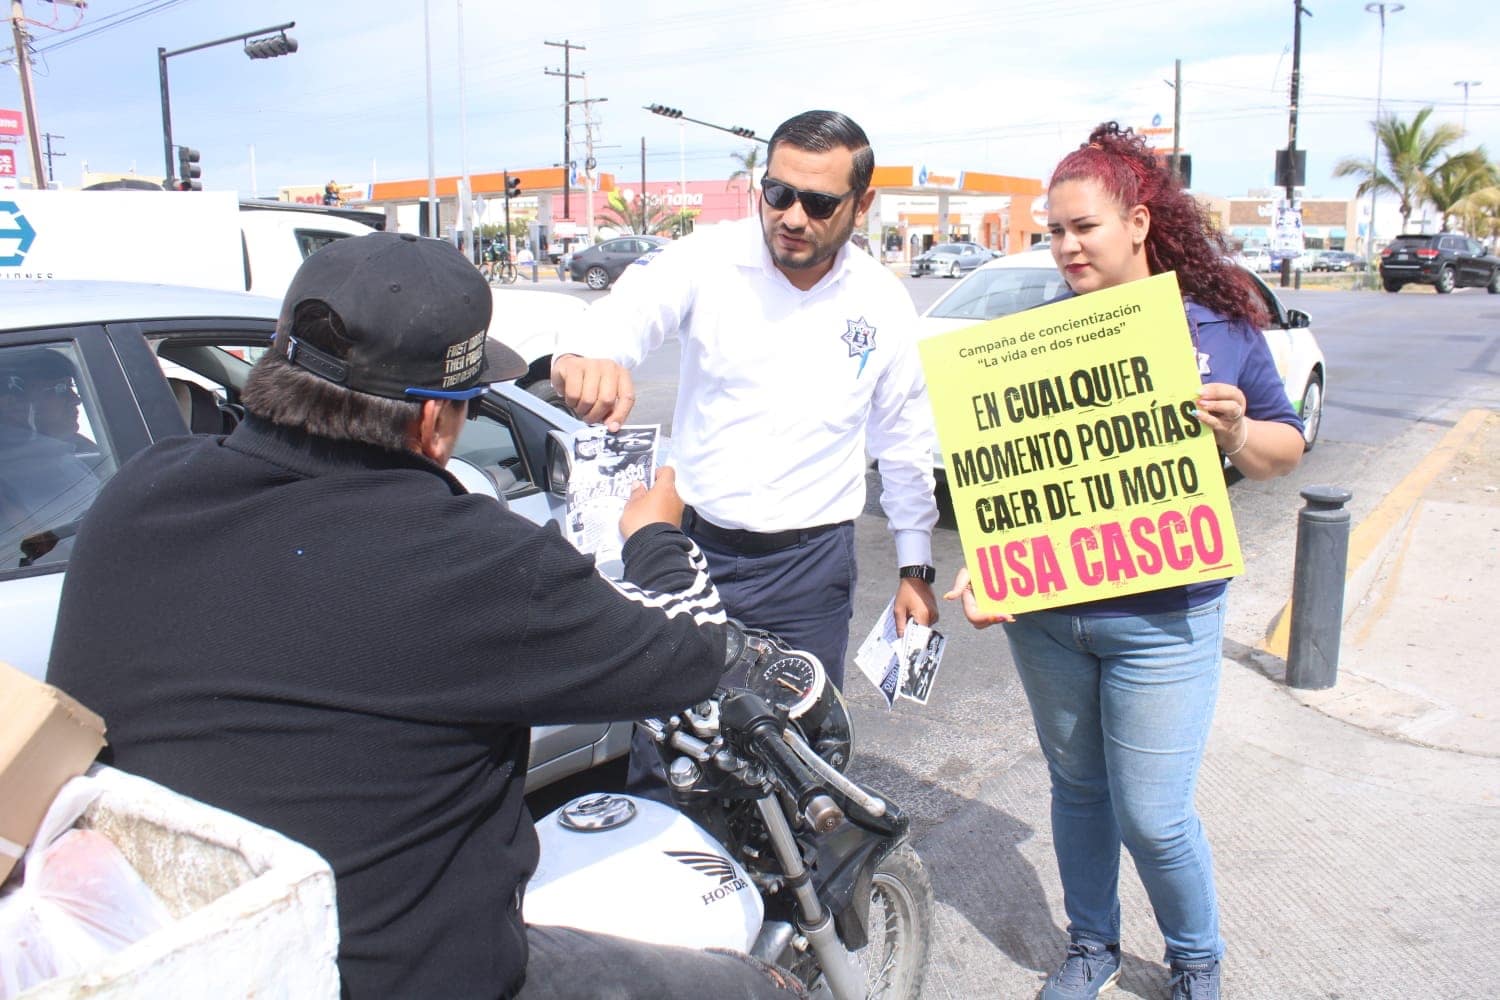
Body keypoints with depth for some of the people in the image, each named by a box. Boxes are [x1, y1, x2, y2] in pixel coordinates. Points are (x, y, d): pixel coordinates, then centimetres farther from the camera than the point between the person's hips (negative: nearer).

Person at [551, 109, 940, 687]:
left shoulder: (883, 302, -3)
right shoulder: (709, 260, -9)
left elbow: (903, 444, 7)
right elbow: (627, 310, -26)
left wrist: (914, 567, 8)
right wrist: (581, 356, -51)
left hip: (810, 564, 0)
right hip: (694, 547, 0)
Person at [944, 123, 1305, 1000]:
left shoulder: (1221, 328, 0)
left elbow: (1288, 449, 7)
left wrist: (1236, 432, -15)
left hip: (1161, 621, -2)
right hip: (1044, 611, 3)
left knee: (1153, 817, 2)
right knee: (1078, 790, 18)